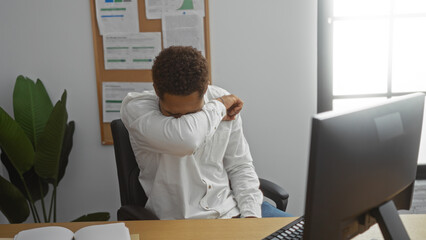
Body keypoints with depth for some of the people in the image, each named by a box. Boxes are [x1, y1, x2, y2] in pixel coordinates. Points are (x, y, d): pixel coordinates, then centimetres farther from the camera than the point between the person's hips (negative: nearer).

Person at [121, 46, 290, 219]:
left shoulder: (224, 100, 0)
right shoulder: (135, 107, -13)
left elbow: (240, 166, 9)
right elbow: (185, 140, -33)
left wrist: (251, 214, -5)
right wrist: (217, 107, -15)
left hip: (231, 211, 2)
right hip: (179, 224, -1)